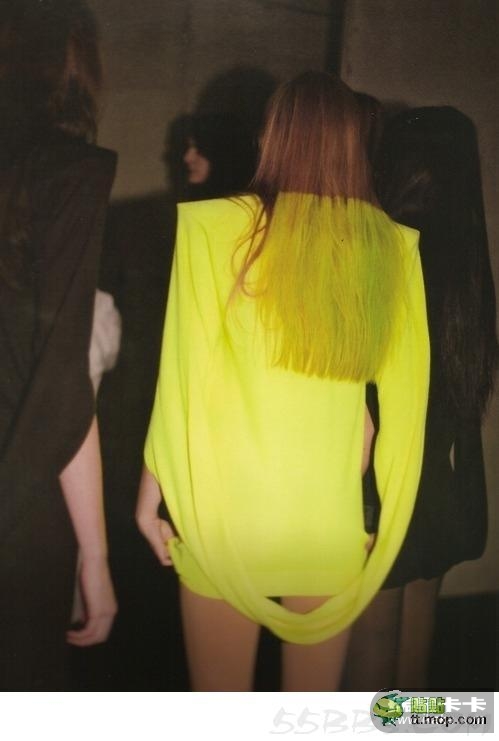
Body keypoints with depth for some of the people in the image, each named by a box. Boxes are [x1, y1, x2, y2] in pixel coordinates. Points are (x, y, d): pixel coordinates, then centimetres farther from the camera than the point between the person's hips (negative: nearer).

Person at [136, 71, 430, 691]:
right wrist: (384, 514, 11)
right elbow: (404, 392, 0)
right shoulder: (393, 246, -2)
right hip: (333, 521, 3)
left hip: (226, 514, -2)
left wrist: (151, 489, 2)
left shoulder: (217, 226, -9)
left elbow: (187, 373, -9)